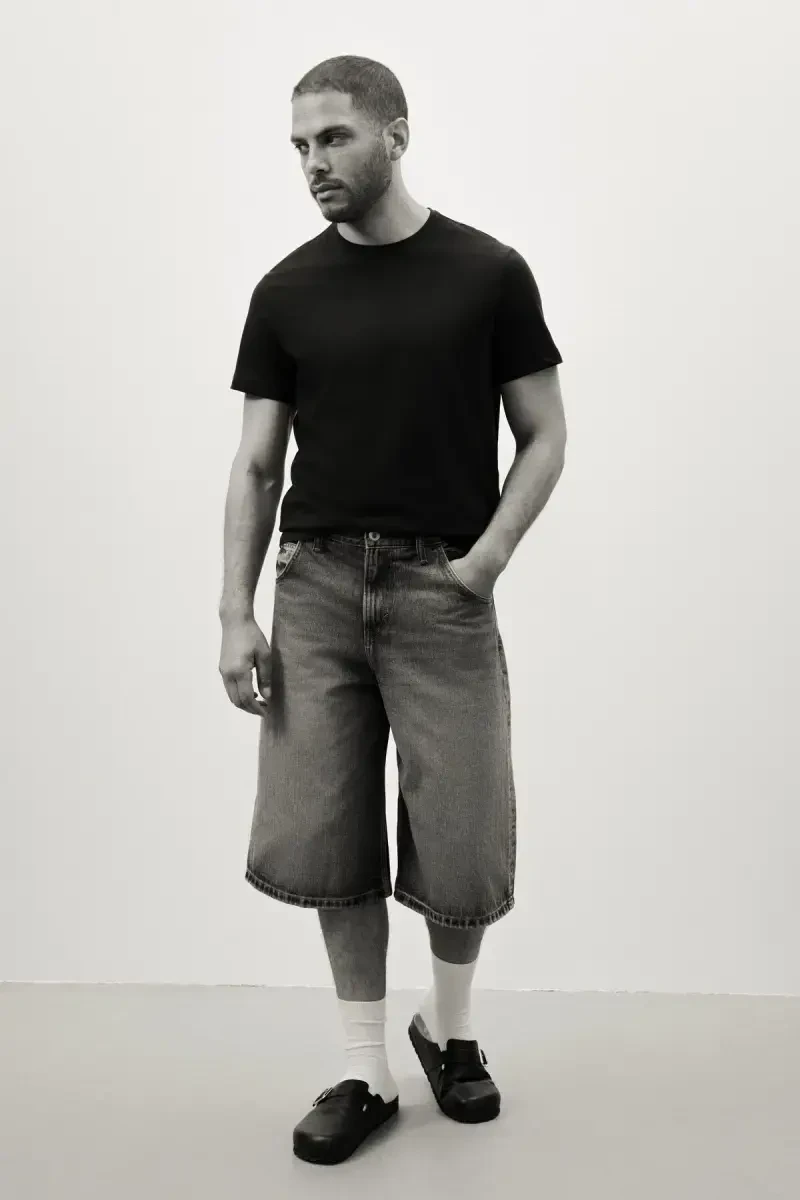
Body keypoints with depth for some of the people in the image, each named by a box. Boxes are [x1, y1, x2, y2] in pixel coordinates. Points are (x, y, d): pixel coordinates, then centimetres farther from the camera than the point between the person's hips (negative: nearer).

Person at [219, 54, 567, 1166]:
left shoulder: (488, 273, 1)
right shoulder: (286, 292, 7)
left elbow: (545, 436, 4)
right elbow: (256, 464, 7)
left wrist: (490, 553, -10)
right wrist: (235, 613, -1)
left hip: (441, 589, -2)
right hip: (317, 586, 3)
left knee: (461, 846, 0)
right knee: (324, 841, 3)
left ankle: (448, 1026, 31)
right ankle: (366, 1069, 21)